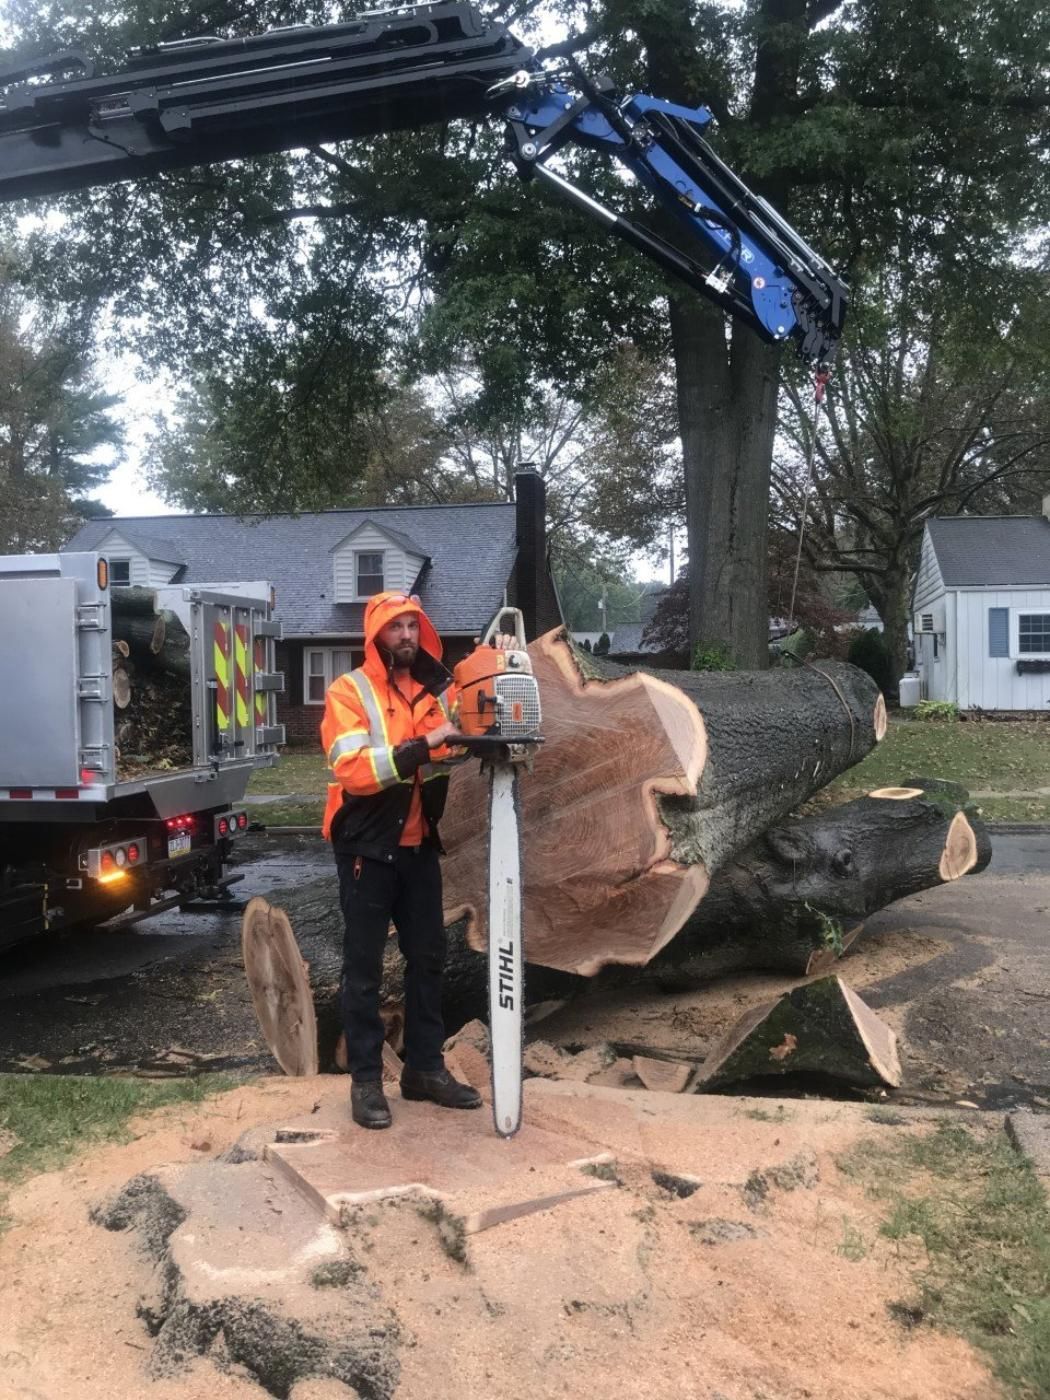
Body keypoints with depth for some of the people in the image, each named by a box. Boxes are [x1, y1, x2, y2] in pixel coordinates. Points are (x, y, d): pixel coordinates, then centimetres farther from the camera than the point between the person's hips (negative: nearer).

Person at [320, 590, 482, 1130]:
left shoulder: (439, 691, 5)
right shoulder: (348, 693, -11)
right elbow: (354, 769, -24)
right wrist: (423, 745, -30)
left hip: (420, 847, 6)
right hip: (367, 848, -6)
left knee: (428, 959, 12)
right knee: (363, 967, 3)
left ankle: (425, 1068, 25)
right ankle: (366, 1080, 12)